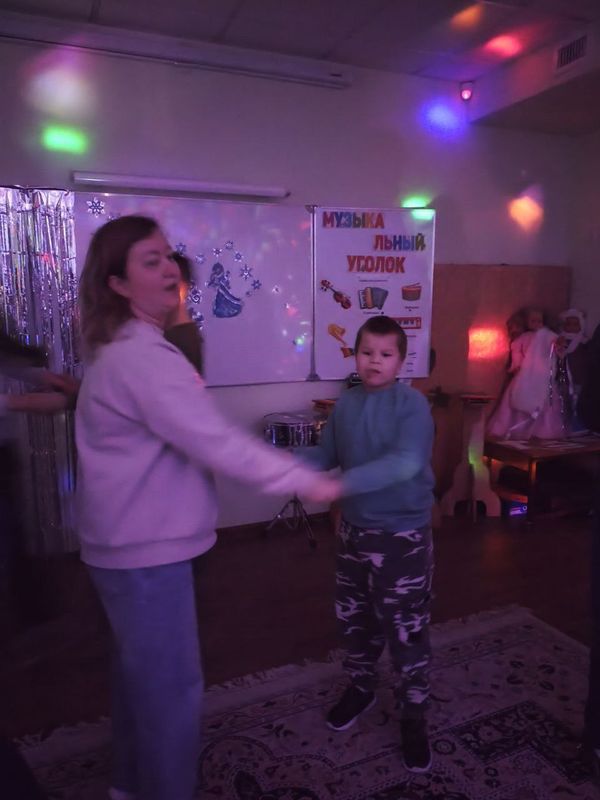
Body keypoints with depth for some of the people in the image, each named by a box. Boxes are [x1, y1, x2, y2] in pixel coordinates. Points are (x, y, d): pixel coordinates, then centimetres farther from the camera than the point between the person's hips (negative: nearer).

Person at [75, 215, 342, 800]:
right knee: (172, 683, 5)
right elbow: (216, 442, -27)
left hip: (127, 538, 11)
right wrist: (308, 482, -19)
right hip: (146, 547, -11)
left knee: (139, 670, 25)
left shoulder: (123, 349, 11)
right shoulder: (145, 358, -24)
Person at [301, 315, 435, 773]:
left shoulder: (412, 404, -18)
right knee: (353, 617, 21)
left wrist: (338, 484, -41)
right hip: (355, 529, 6)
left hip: (403, 535, -5)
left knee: (407, 630, 8)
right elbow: (325, 453, 4)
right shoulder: (346, 403, 1)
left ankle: (414, 716, 30)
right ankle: (361, 687, 46)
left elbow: (405, 463, -32)